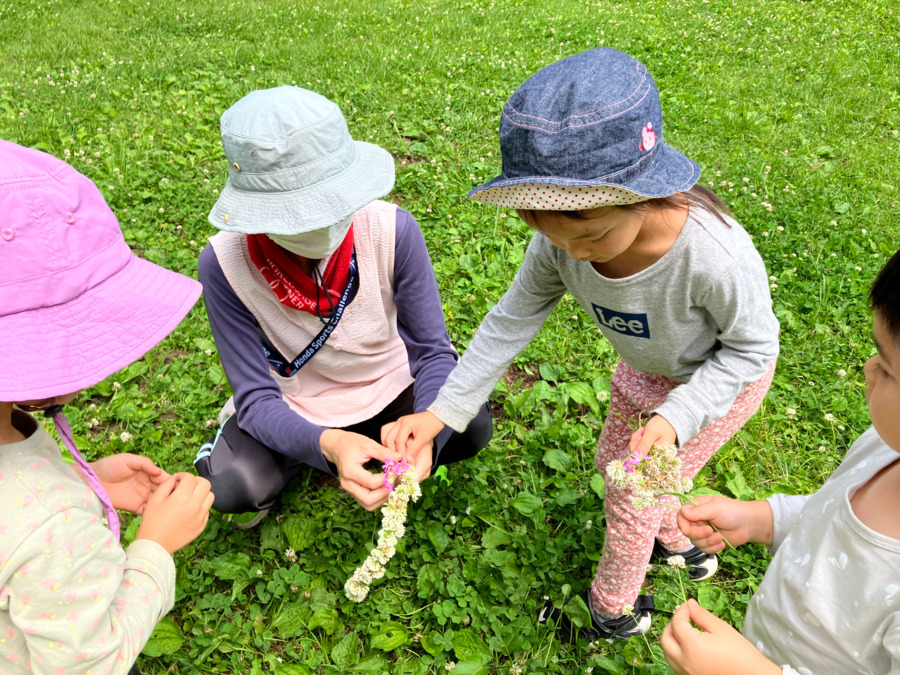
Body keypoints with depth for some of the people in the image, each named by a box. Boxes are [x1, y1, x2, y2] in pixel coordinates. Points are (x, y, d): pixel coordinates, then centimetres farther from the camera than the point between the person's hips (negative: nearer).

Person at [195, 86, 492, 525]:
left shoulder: (391, 229, -24)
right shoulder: (226, 263, -25)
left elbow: (433, 351, -18)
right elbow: (256, 397, -23)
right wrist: (327, 444, -45)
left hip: (387, 388, 1)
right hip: (295, 406, 0)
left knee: (471, 427, -24)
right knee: (233, 488, -25)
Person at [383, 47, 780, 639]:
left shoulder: (715, 255, -44)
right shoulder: (561, 242, -30)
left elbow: (752, 346, -24)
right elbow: (511, 321, -17)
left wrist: (676, 417, -34)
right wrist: (440, 412, -20)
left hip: (722, 377, -5)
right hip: (647, 367, 5)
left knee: (634, 494, 5)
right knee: (614, 462, 22)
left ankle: (613, 613, 36)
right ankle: (680, 546, 54)